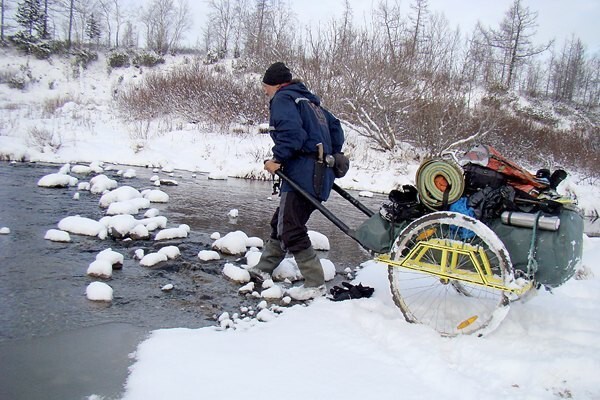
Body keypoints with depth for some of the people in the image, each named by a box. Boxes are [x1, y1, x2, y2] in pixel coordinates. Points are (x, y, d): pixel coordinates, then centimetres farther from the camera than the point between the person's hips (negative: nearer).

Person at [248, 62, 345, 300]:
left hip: (303, 174, -10)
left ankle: (315, 285, -2)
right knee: (281, 222, 17)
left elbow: (292, 132, -21)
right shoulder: (307, 100, 25)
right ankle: (263, 270, 28)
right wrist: (331, 158, 26)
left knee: (291, 229, -6)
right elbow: (335, 127, 25)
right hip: (321, 172, 10)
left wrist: (278, 159, -14)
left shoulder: (283, 99, -3)